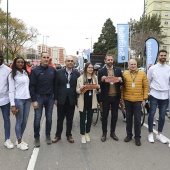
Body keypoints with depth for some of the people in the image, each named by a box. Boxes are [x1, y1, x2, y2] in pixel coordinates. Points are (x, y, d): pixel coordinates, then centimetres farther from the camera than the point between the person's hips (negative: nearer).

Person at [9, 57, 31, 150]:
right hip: (18, 100, -5)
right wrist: (12, 105, -13)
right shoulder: (12, 74, -5)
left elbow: (29, 86, 11)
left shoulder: (26, 73, 10)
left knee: (25, 121, 11)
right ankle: (19, 142, 18)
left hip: (27, 99, 5)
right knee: (19, 121, 4)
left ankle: (20, 139, 28)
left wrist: (32, 98, 4)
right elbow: (11, 90, -8)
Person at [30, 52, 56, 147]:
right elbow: (32, 86, -6)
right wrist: (34, 100, -10)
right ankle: (37, 137, 16)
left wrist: (55, 97, 3)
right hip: (39, 97, -2)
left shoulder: (53, 70, 2)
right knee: (37, 118, 1)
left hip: (50, 97, 2)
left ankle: (48, 135, 24)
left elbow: (55, 84, 6)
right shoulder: (35, 71, -6)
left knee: (49, 118, 10)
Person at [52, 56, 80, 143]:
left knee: (70, 119, 11)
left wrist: (77, 99, -3)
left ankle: (69, 135, 26)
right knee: (60, 119, 10)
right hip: (61, 99, 0)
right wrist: (55, 98, -3)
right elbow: (56, 86, 0)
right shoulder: (59, 72, 0)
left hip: (71, 99, 1)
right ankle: (58, 135, 24)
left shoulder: (76, 73, 2)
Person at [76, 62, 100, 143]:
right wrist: (81, 88, -23)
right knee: (82, 119, 4)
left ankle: (87, 133, 29)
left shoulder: (95, 78, 6)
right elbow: (77, 90, -1)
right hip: (83, 101, -3)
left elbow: (97, 89, 15)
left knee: (89, 118, 12)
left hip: (91, 101, 3)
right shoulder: (80, 78, -3)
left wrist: (98, 87, -8)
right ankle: (83, 135, 18)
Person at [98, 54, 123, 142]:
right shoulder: (101, 71, -2)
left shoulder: (118, 70, 5)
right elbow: (99, 85, -4)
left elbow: (122, 83, 6)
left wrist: (121, 80, -16)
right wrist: (102, 80, -23)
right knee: (105, 115, 8)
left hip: (115, 96, 2)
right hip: (106, 97, -2)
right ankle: (104, 133, 19)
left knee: (114, 115, 11)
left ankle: (112, 132, 25)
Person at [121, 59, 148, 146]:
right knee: (128, 118, 12)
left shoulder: (142, 73, -1)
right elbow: (123, 87, 4)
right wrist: (122, 98, 2)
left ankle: (137, 137, 17)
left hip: (138, 100, -1)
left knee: (137, 119, 4)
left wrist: (144, 99, -3)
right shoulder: (125, 74, 1)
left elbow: (145, 87, 0)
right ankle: (129, 135, 27)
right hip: (127, 100, 2)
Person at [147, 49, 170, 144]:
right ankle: (150, 133, 17)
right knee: (152, 114, 4)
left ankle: (159, 134, 24)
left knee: (162, 116, 10)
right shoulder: (152, 68, -2)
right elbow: (148, 82, 4)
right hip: (154, 95, -2)